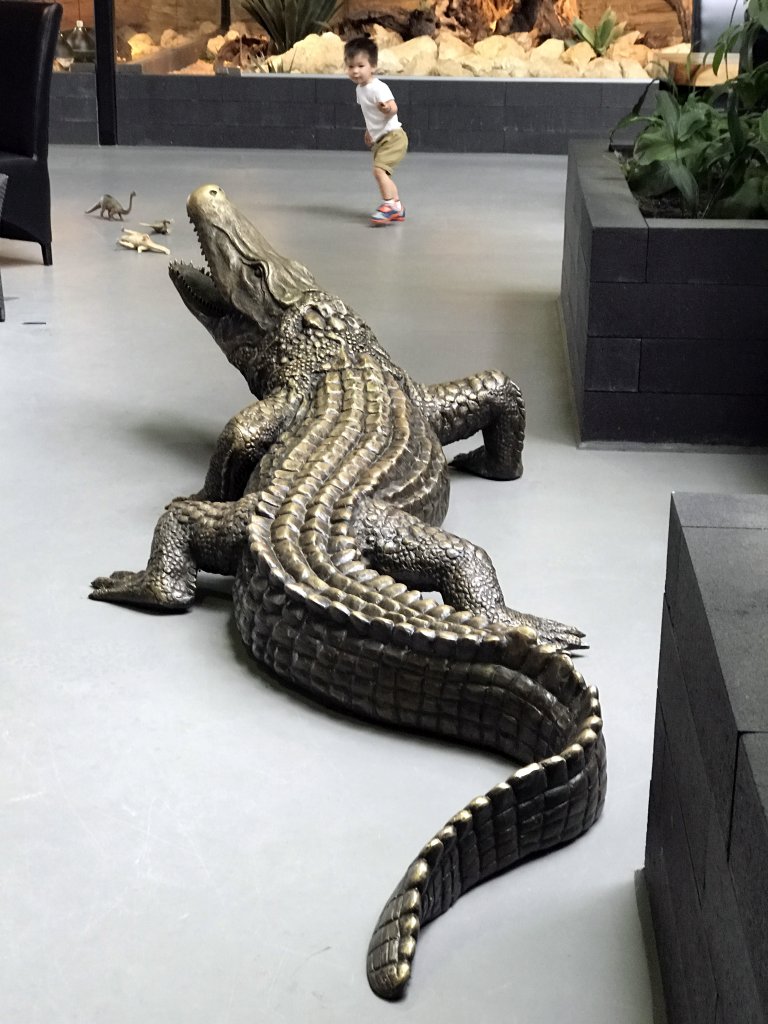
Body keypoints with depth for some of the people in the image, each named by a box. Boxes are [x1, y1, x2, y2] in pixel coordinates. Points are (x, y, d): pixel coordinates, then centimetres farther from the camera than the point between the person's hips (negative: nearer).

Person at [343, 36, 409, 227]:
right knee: (383, 174, 17)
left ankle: (389, 206, -16)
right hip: (379, 139, 10)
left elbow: (393, 108, -31)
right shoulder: (360, 89, 8)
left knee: (379, 169, -22)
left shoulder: (378, 88, -20)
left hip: (392, 136, -10)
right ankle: (397, 208, 28)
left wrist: (387, 108, -52)